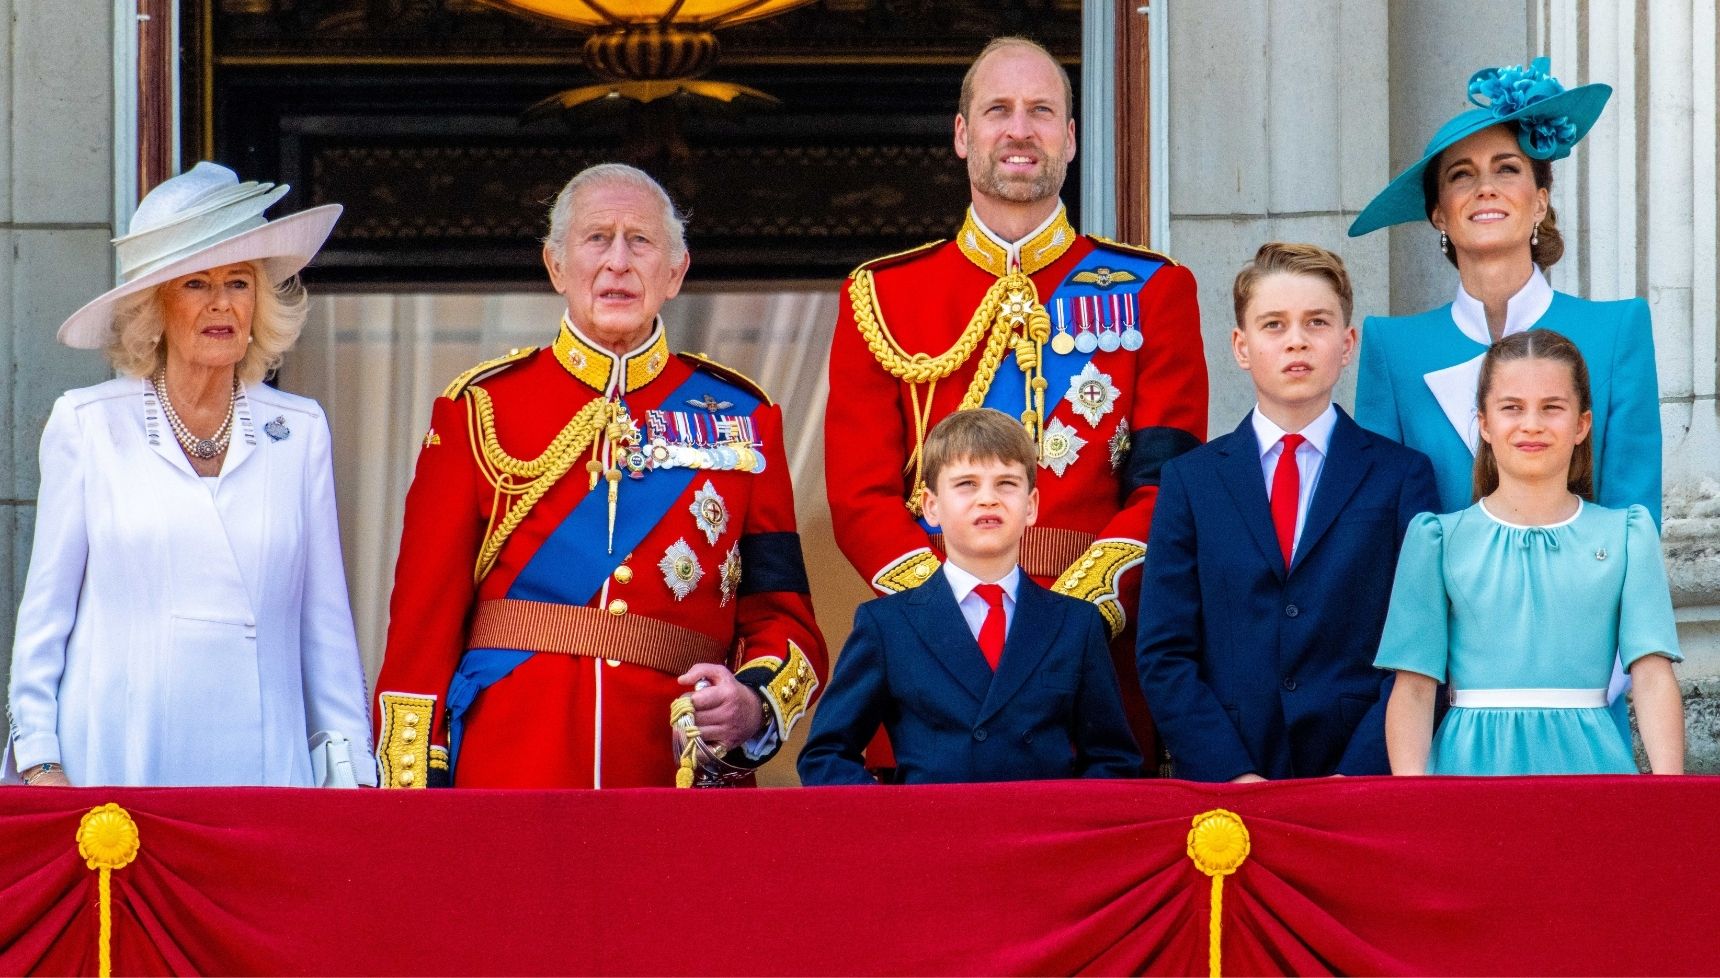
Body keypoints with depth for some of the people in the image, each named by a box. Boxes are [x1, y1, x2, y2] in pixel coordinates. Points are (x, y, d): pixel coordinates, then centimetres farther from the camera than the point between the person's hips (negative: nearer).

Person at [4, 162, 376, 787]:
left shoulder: (299, 432, 9)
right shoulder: (87, 425, 4)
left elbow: (326, 620, 12)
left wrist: (351, 768, 7)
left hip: (260, 764, 2)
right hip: (115, 765, -1)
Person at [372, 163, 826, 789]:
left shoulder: (742, 417, 9)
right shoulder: (481, 407, 6)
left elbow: (782, 614, 7)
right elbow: (424, 616, 3)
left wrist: (753, 704, -14)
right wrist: (409, 796, -6)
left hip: (681, 774, 1)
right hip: (506, 779, -1)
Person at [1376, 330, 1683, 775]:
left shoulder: (1625, 535, 9)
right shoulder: (1440, 538, 7)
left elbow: (1652, 675, 1)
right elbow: (1414, 687, 2)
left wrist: (1669, 787, -14)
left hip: (1589, 760, 1)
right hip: (1473, 763, 0)